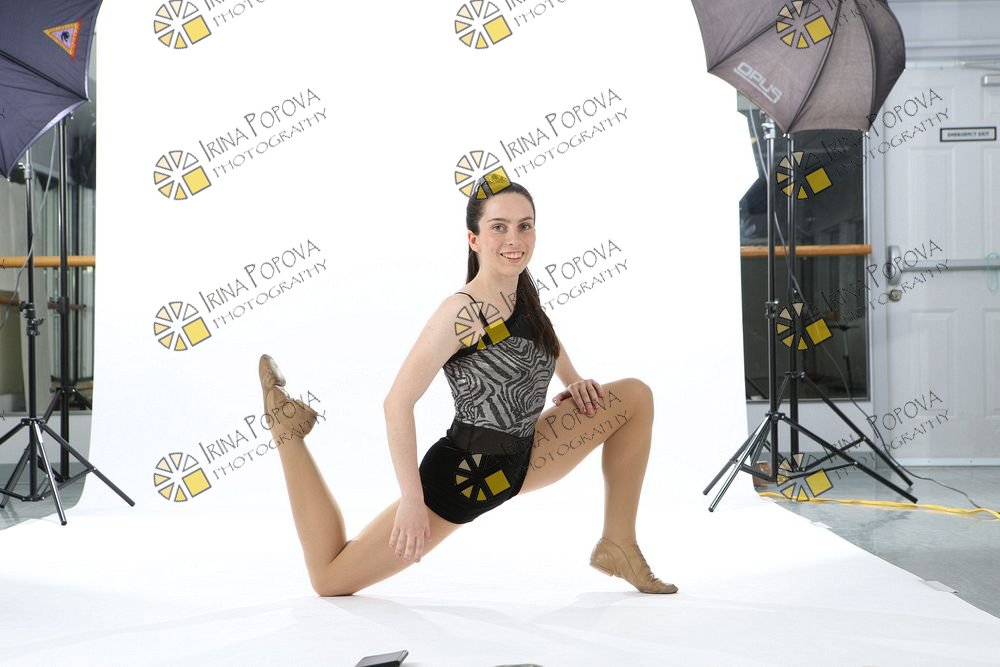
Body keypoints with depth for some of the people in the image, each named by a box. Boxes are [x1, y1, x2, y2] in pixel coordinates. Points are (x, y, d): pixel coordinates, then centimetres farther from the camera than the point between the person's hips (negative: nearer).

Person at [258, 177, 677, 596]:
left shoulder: (523, 295, 1)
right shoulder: (463, 311, -24)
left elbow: (544, 336, 27)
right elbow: (398, 403, -26)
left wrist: (574, 382, 10)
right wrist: (411, 498, -27)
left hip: (519, 461, 8)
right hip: (463, 474, -8)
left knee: (635, 396, 5)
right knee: (329, 579, -1)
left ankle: (618, 547, 9)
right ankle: (289, 428, 12)